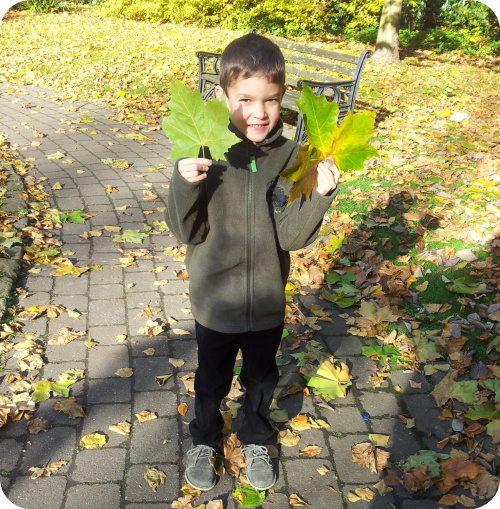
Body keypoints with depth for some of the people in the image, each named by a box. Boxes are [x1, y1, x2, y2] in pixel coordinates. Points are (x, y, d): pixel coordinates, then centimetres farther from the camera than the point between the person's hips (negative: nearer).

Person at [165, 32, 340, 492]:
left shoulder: (292, 157, -12)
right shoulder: (204, 153, -16)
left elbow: (293, 236, -13)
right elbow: (188, 232, -14)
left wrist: (320, 196, -29)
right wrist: (186, 185, -31)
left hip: (267, 302, 1)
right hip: (215, 301, -1)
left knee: (261, 379, 24)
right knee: (212, 381, 22)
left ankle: (255, 441, 52)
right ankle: (204, 441, 50)